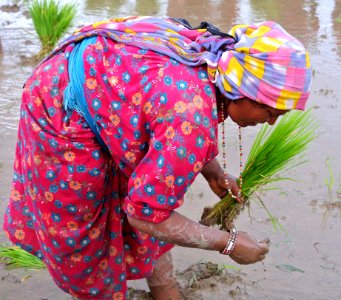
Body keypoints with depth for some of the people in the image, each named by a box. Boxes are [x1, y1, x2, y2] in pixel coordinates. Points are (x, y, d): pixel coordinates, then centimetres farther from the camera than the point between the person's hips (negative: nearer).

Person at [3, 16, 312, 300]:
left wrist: (215, 174, 18)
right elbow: (145, 214, -26)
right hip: (62, 115, -9)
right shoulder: (194, 120, -37)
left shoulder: (215, 51, -10)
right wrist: (228, 243, -16)